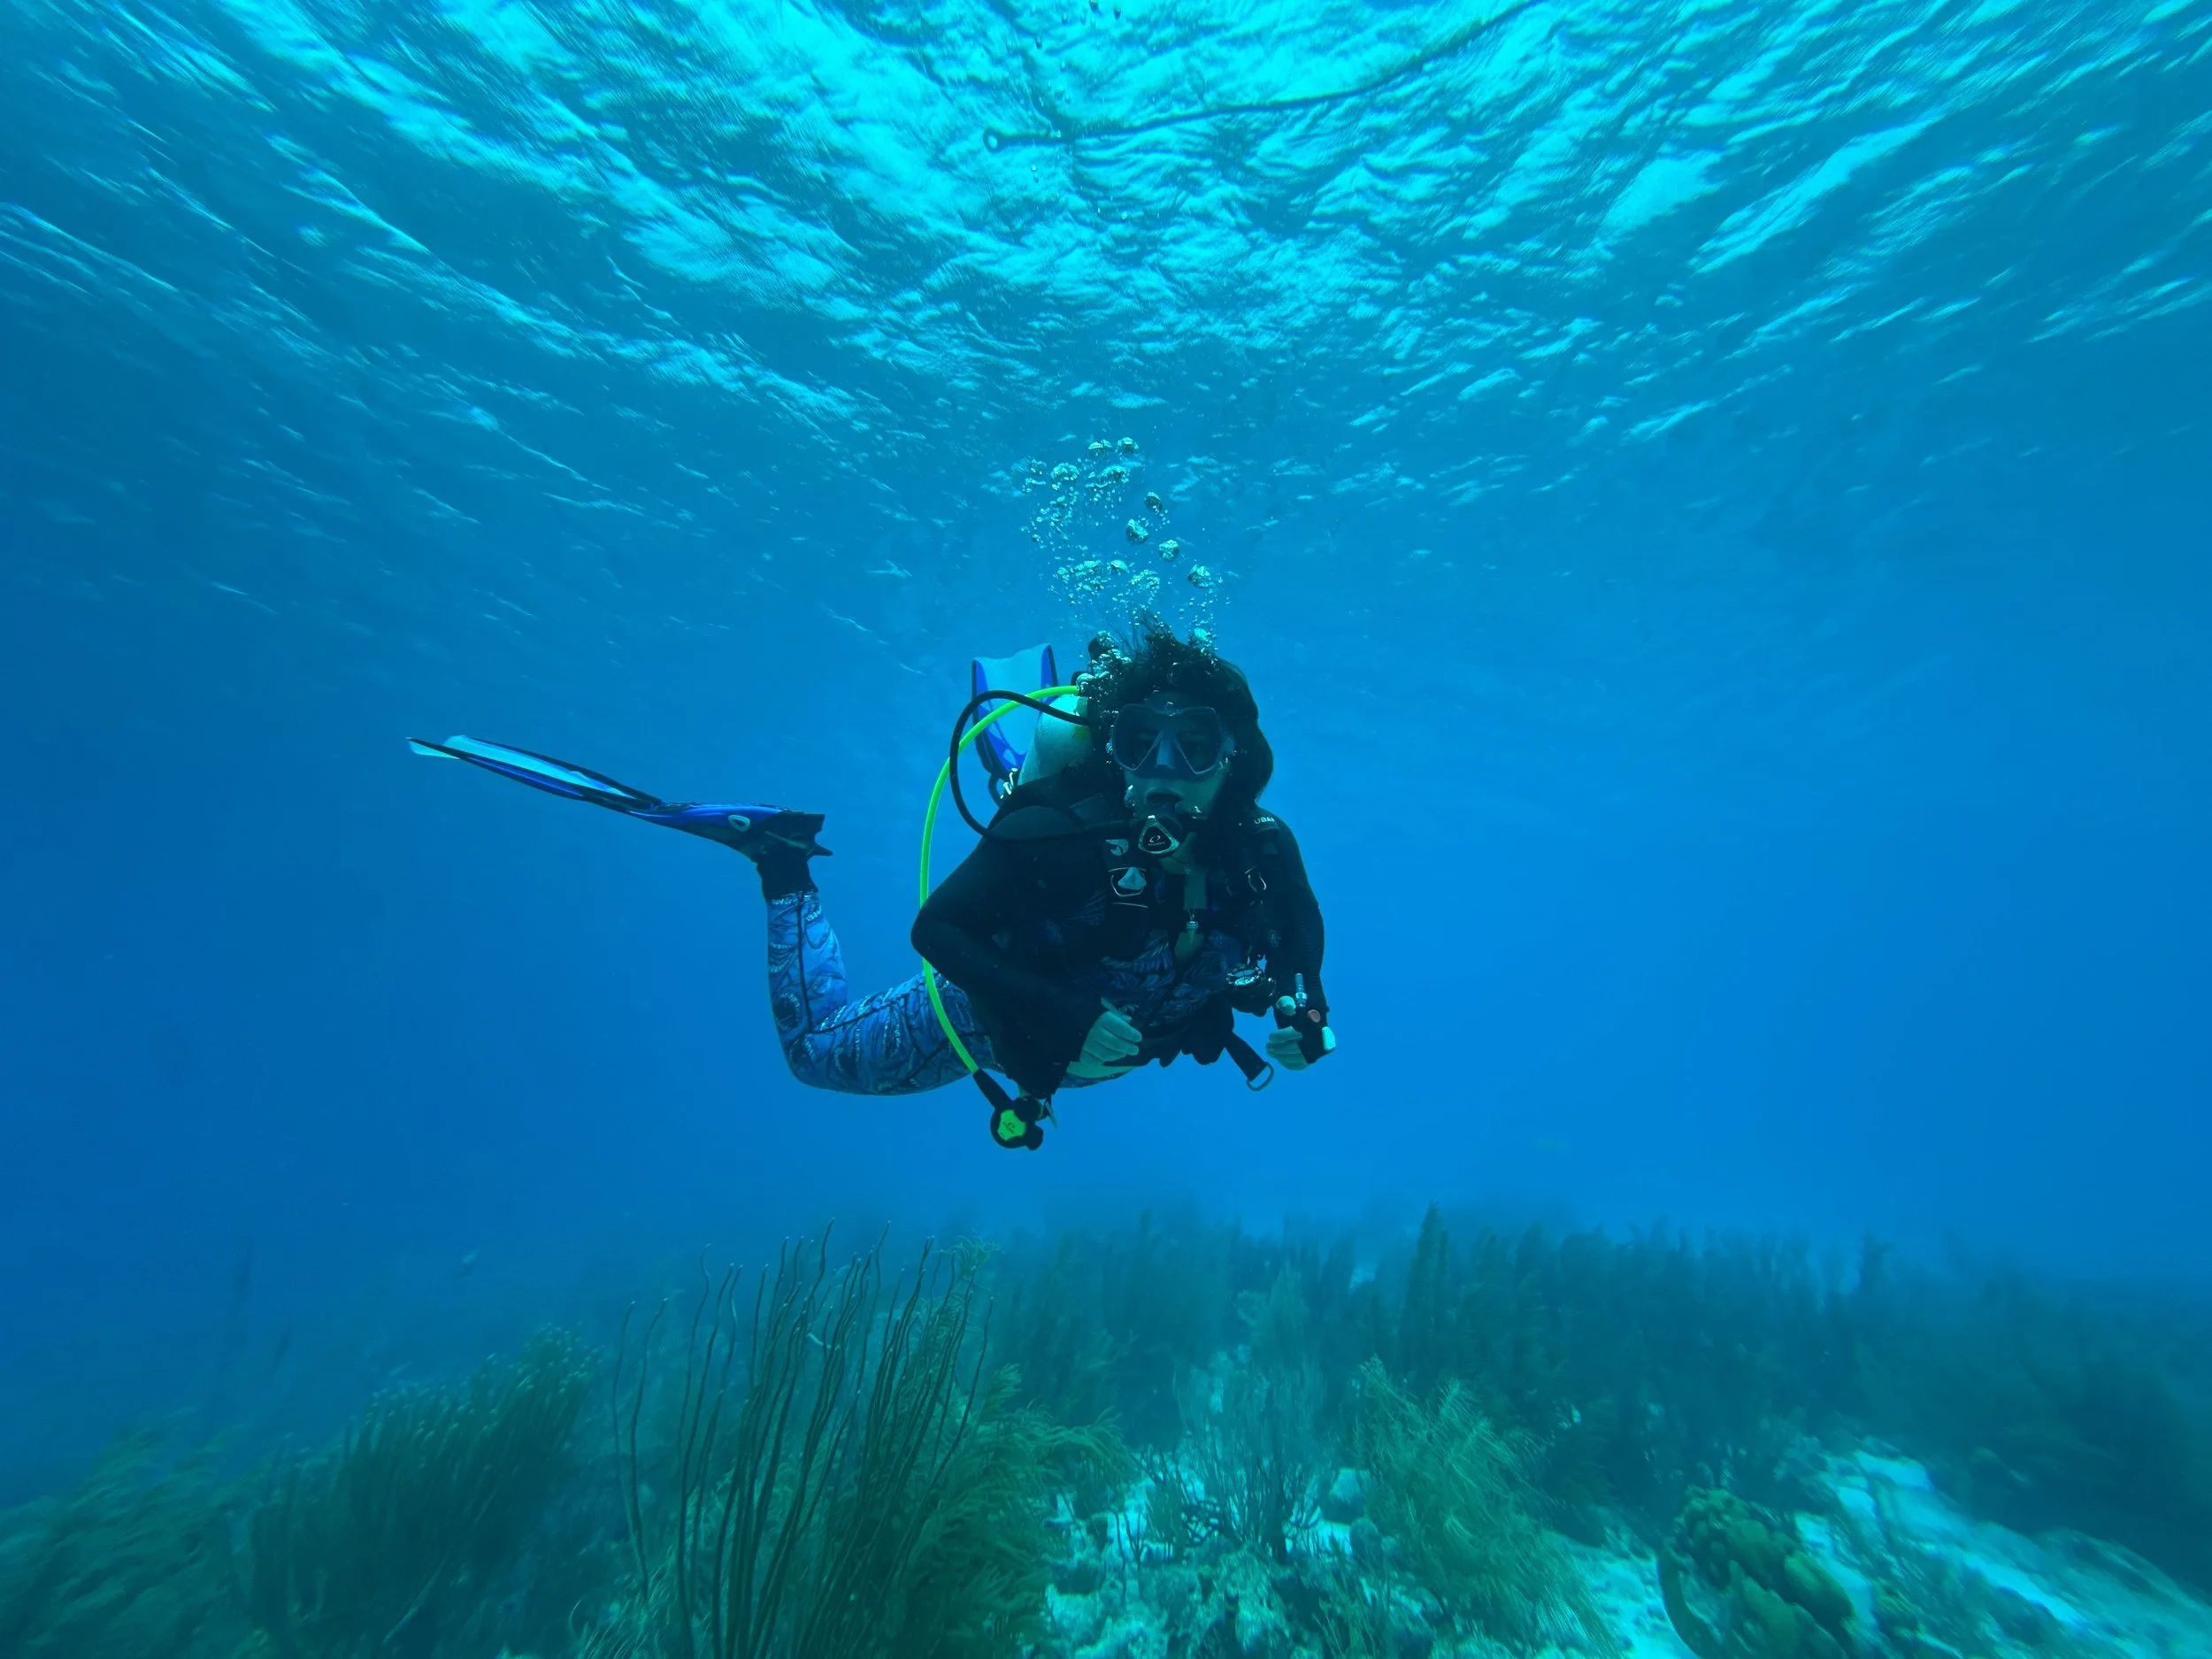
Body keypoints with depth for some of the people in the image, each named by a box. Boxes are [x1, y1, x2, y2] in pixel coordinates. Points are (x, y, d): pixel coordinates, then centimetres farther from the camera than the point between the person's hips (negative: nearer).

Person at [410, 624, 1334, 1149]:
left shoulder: (1261, 851, -27)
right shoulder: (1063, 830, -42)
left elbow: (1301, 933, -5)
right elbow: (936, 929, -35)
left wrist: (1301, 1010, -23)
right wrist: (1064, 1018, -44)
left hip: (1111, 1030, 5)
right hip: (1002, 1010, -5)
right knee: (818, 1048, 13)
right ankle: (782, 862, 22)